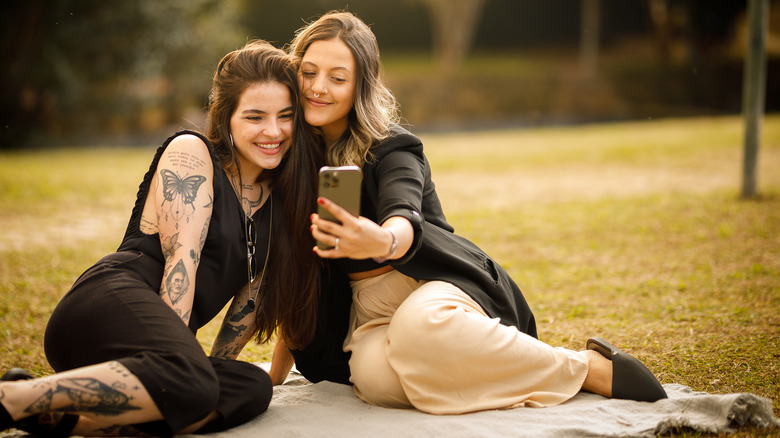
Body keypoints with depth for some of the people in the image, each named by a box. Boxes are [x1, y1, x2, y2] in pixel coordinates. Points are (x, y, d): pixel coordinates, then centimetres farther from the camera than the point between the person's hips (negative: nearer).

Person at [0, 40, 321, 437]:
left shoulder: (278, 196, 24)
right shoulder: (189, 152, 3)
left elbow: (254, 292, 24)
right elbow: (181, 258, -9)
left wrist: (214, 364, 15)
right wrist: (184, 358, -18)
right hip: (111, 303, -7)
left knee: (252, 389, -26)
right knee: (190, 384, -39)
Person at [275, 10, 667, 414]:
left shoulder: (389, 147, -9)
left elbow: (406, 221, -31)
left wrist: (383, 241, -56)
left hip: (434, 283, -3)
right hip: (367, 303, 3)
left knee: (419, 325, -41)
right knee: (375, 376, -35)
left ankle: (589, 368, -23)